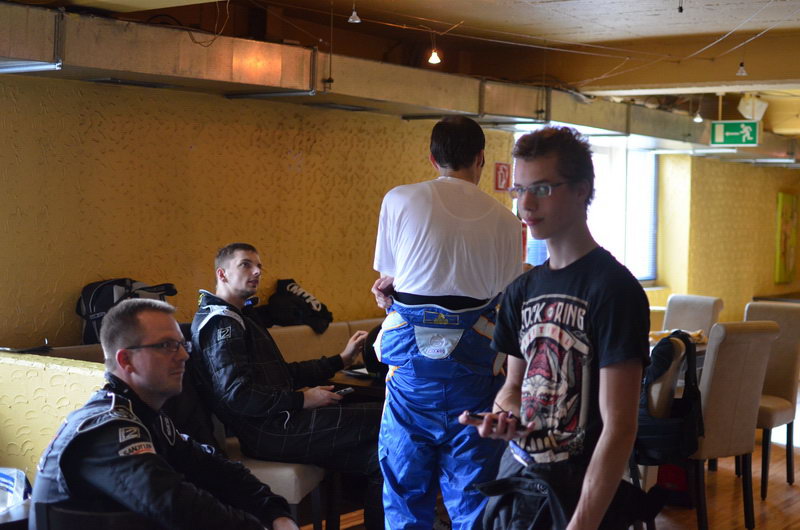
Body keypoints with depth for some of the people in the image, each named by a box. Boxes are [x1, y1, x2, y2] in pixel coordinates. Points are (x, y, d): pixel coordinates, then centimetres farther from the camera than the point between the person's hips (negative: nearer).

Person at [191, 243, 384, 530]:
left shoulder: (235, 318, 24)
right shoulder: (221, 321, -9)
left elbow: (283, 373, 26)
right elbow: (236, 394, -21)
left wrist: (340, 360, 21)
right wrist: (301, 400, -17)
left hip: (276, 423, 10)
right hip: (269, 432, -10)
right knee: (381, 419, -13)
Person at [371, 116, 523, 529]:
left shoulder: (400, 201, -3)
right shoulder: (505, 221, 1)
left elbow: (387, 279, 4)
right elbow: (506, 298, 3)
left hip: (413, 355, -1)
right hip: (475, 356, 1)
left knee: (407, 484, 12)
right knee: (471, 486, 10)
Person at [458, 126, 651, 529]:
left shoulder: (613, 288, -15)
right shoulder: (523, 289, 6)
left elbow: (618, 427, -19)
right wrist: (503, 414, -5)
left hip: (582, 496, -6)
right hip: (516, 480, 7)